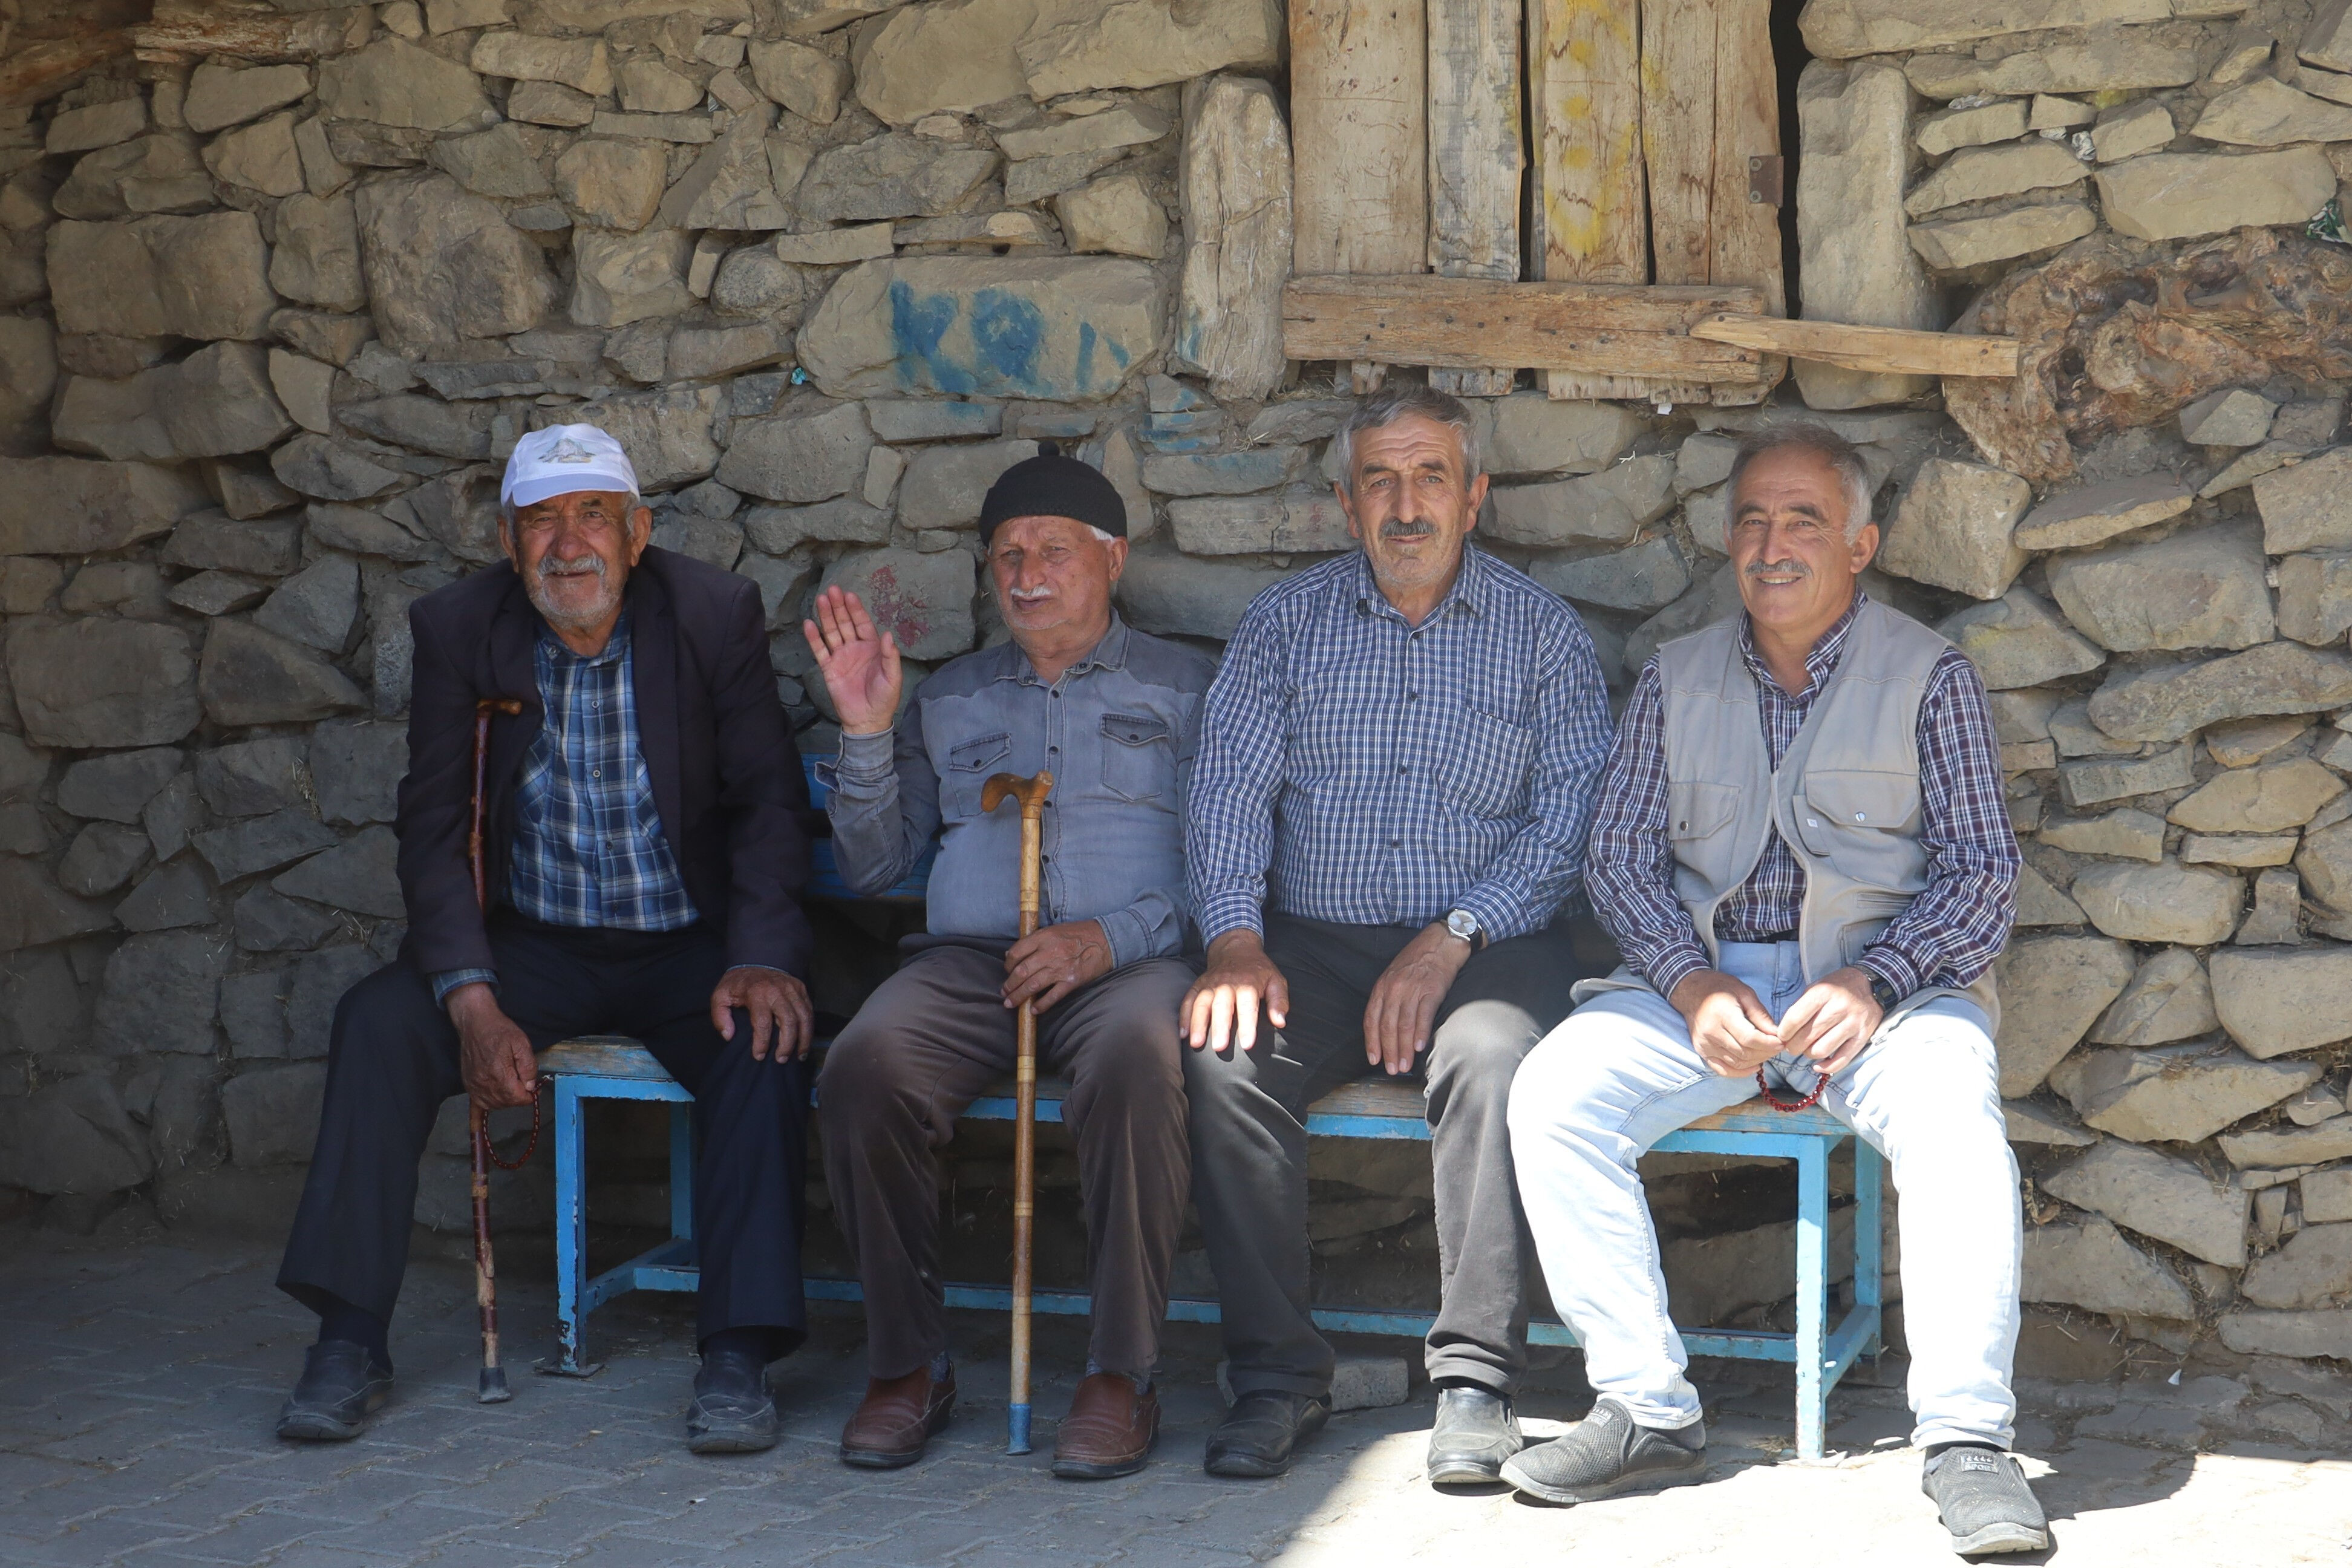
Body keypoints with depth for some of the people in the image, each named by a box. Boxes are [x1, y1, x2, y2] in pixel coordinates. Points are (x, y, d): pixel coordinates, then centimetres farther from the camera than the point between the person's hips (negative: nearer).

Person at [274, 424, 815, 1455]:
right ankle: (349, 1340, -16)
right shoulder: (459, 628, -4)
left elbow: (768, 800, -7)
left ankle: (739, 1355, -28)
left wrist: (760, 961, -24)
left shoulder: (714, 616, -7)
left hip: (685, 946, -2)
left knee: (762, 1039, -31)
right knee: (378, 1021, -22)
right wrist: (473, 1003, -21)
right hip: (535, 944, 2)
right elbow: (434, 828, -6)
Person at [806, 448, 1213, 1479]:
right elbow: (871, 868, 21)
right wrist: (866, 730, 7)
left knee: (1135, 1064, -38)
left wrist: (1110, 938, -12)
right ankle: (908, 1365, -16)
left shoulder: (1182, 688, 16)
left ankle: (1122, 1375, -26)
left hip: (1131, 960, -2)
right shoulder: (949, 697, 26)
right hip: (969, 959, 3)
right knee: (864, 1068, -30)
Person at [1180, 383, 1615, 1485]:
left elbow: (1569, 812, -2)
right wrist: (1235, 939, -14)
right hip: (1312, 940, 2)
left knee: (1494, 1061, -34)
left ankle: (1476, 1380, -25)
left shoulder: (1540, 631, 7)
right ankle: (1277, 1375, -17)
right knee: (1223, 1057, -28)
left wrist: (1454, 937, -15)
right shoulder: (1287, 622, 12)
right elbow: (1230, 788, 3)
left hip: (1486, 942, -1)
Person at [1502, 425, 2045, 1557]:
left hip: (1886, 970, -2)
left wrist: (1875, 979, -17)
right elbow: (1621, 856, 10)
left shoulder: (1931, 676, 7)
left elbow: (1982, 869, 1)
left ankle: (1966, 1440, -28)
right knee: (1553, 1095, -24)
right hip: (1705, 969, 3)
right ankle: (1648, 1414, -18)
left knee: (1951, 1111, -35)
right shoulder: (1678, 680, 16)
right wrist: (1690, 982, -9)